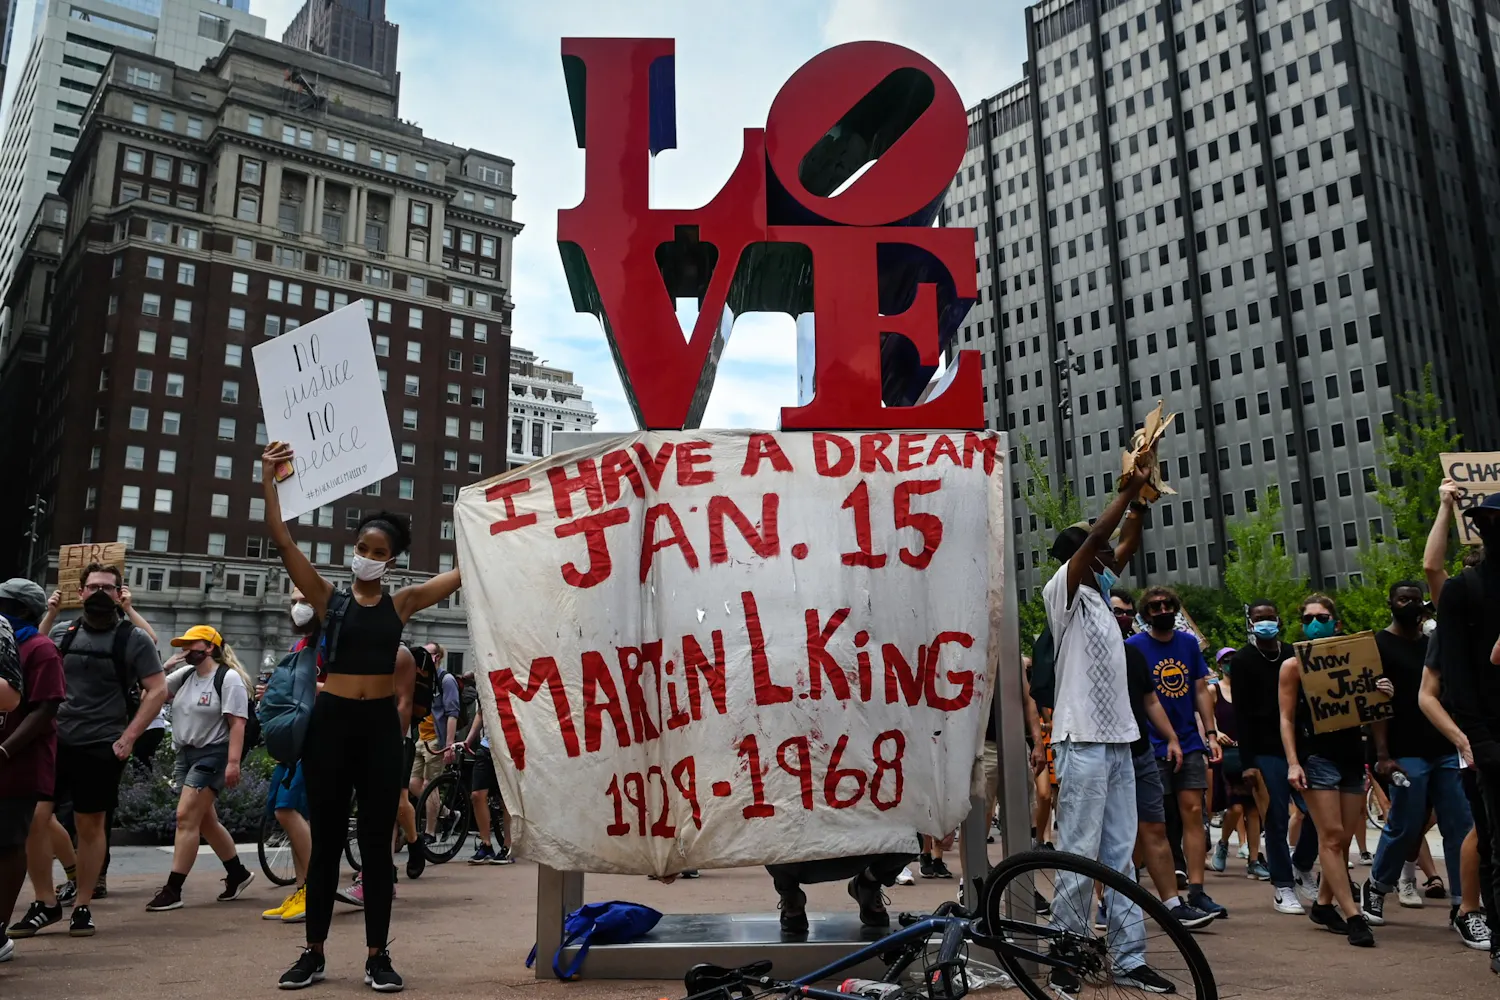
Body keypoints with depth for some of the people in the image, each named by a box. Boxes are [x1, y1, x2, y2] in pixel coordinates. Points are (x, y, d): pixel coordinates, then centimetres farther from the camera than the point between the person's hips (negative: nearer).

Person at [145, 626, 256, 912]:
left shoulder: (229, 678, -11)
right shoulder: (185, 675, 11)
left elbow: (237, 723, -17)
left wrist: (233, 762, -23)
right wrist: (165, 666, 1)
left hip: (212, 756, -8)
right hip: (186, 754, 8)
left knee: (186, 818, -12)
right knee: (205, 821, 14)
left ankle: (173, 890, -7)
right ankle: (238, 873, 28)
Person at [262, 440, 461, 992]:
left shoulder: (402, 603, 5)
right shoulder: (329, 597, 2)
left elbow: (463, 572, 3)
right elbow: (282, 540, -6)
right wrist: (269, 478, -11)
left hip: (381, 725, 0)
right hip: (331, 721, 0)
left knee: (377, 841, 5)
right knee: (326, 839, 8)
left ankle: (377, 955, 14)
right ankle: (314, 952, 21)